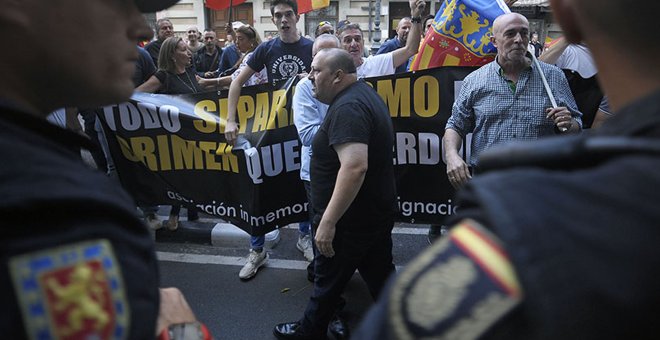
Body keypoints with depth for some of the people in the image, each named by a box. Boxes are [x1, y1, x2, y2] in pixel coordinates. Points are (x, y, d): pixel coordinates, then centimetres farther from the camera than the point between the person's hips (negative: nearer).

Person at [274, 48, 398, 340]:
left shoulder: (347, 108, -24)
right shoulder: (364, 94, 9)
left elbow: (355, 167, -35)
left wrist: (328, 222, -32)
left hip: (352, 218, -9)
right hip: (377, 211, 9)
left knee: (328, 278, 11)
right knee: (380, 274, 19)